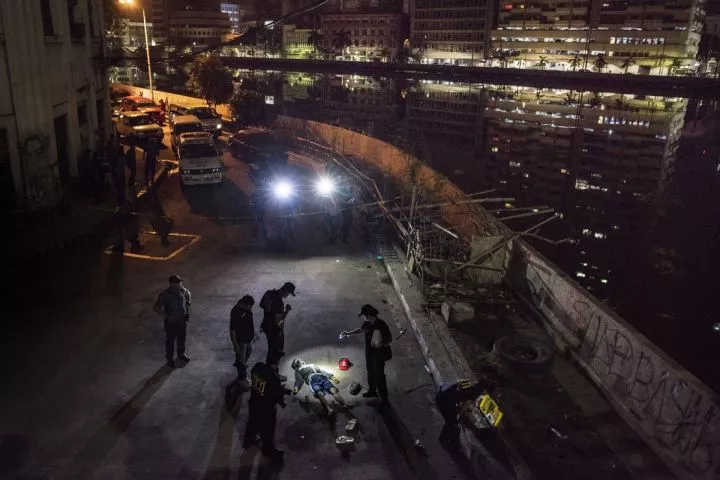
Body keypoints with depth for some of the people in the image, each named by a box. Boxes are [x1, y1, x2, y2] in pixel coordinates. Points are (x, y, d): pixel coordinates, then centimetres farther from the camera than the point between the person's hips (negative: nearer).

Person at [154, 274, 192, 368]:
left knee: (182, 339, 23)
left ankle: (181, 354, 48)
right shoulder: (164, 295, -26)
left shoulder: (184, 291, -13)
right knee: (170, 341, 15)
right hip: (171, 322, -4)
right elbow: (157, 309, -20)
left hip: (182, 320, 4)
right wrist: (168, 317, -28)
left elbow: (187, 301, 9)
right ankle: (169, 359, 37)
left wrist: (187, 313, 0)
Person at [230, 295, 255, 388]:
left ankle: (238, 363, 59)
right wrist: (235, 345, -23)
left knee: (249, 351, 32)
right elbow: (232, 330, -27)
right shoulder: (236, 313, -32)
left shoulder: (246, 308, -9)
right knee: (241, 360, 7)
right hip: (240, 340, -9)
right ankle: (242, 379, 25)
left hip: (248, 337, 9)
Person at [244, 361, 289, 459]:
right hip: (266, 407, -6)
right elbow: (278, 394, -21)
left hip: (253, 402, 6)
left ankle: (249, 440, 55)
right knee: (267, 429, 19)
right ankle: (268, 449, 40)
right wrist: (283, 403, 3)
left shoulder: (257, 367, -15)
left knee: (252, 422, 31)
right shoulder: (273, 377, -34)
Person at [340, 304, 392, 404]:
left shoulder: (381, 325, -29)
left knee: (379, 375, 3)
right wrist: (348, 333, 13)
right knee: (370, 372, 24)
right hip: (369, 352, 7)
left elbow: (390, 340, -22)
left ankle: (384, 397, 19)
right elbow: (361, 329, 14)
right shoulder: (367, 323, -8)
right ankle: (372, 390, 45)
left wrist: (382, 344, -36)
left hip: (379, 354, -7)